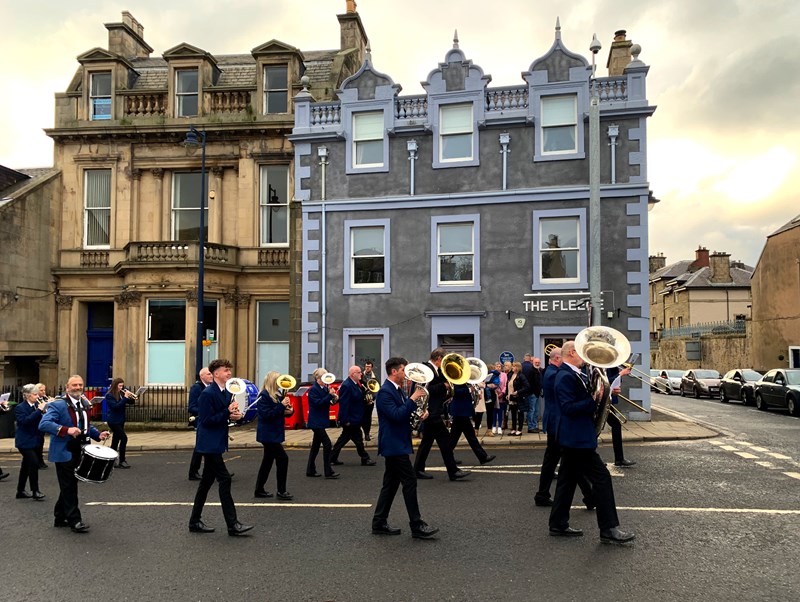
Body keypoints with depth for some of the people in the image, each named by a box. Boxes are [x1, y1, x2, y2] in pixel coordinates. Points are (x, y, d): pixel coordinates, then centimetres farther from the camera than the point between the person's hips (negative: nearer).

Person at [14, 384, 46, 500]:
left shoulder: (36, 406, 8)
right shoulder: (20, 408, -11)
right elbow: (25, 421, -27)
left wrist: (44, 411, -12)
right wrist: (39, 410, -29)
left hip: (33, 440, 7)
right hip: (24, 441, -7)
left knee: (26, 465, 13)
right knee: (34, 462, -14)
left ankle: (20, 491, 23)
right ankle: (35, 491, -6)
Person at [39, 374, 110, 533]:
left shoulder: (84, 403, 11)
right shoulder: (58, 404, -14)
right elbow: (43, 424, -24)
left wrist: (98, 434, 3)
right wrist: (67, 430, -34)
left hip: (79, 452, 8)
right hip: (64, 452, -8)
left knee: (69, 487, 17)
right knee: (69, 487, -1)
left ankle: (60, 518, 30)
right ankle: (74, 521, 6)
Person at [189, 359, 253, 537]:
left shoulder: (226, 393, 11)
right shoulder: (207, 394, -16)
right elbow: (206, 420, -19)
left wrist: (234, 415, -2)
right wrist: (227, 412, -22)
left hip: (216, 443, 9)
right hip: (210, 443, -9)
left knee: (207, 481, 14)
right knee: (224, 479, -9)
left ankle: (195, 522, 25)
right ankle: (232, 525, -5)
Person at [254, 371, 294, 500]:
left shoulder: (277, 395, 12)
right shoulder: (264, 396, -15)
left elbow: (282, 411, 15)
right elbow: (266, 414, -22)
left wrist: (289, 410, -7)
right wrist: (282, 405, -25)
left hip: (273, 433, 9)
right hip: (268, 434, -9)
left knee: (268, 460, 14)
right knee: (283, 458, -10)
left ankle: (259, 490, 23)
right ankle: (281, 491, -3)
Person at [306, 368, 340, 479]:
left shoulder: (324, 388, 11)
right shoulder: (313, 389, -14)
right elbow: (318, 403, -23)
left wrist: (333, 399, -4)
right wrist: (330, 395, -26)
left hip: (320, 421, 9)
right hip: (316, 422, -9)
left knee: (316, 445, 14)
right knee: (327, 443, -12)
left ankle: (310, 471, 22)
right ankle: (328, 472, -9)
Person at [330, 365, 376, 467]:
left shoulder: (356, 384, 9)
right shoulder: (346, 386, -21)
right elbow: (343, 404, -23)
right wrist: (345, 420, -23)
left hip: (355, 418, 10)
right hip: (351, 420, -10)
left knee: (344, 438, 16)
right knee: (358, 439, 2)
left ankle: (332, 458, 24)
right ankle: (365, 459, 14)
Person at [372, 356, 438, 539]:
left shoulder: (398, 390, 14)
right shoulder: (385, 392, -16)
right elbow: (396, 415, -26)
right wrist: (413, 399, -22)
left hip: (397, 444, 10)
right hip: (394, 445, -10)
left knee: (391, 484, 13)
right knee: (409, 482, -7)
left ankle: (379, 523, 19)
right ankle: (417, 525, -1)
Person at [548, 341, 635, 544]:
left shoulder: (574, 375, 14)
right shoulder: (566, 377, -19)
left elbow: (581, 400, 20)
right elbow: (568, 407, -26)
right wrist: (593, 400, -25)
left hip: (572, 438, 11)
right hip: (577, 439, -11)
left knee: (568, 480, 14)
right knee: (601, 478, -6)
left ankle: (558, 524, 22)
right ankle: (608, 530, 1)